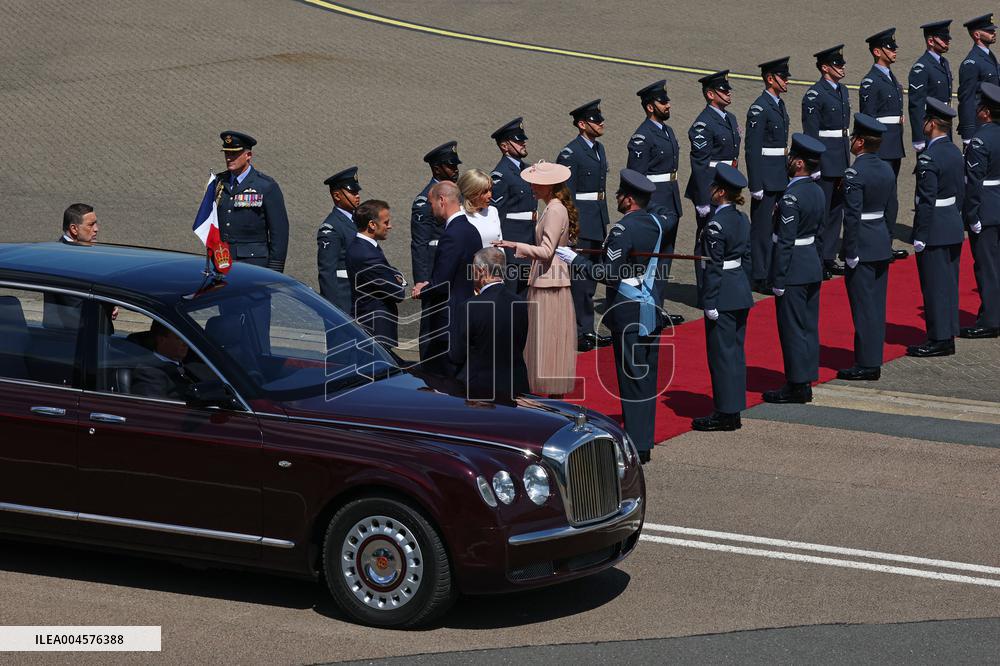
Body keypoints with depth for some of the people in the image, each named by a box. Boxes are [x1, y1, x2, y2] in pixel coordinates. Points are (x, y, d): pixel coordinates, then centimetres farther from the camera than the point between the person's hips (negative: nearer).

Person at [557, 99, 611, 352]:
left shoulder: (598, 148, 13)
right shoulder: (570, 154, -14)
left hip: (597, 221, 9)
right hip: (580, 222, -9)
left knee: (590, 275, 14)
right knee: (579, 276, -6)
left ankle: (587, 330, 21)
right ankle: (581, 331, -3)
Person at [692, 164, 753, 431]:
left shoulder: (716, 226, -18)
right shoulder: (743, 220, 8)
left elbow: (713, 267, -18)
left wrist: (709, 304, -15)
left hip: (723, 296, -9)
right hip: (742, 293, 9)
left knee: (721, 352, -2)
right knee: (736, 351, 13)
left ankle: (725, 414, 3)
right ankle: (734, 411, 19)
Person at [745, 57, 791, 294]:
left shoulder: (779, 105, 13)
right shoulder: (759, 109, -16)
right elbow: (752, 149, -18)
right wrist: (756, 185, -20)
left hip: (780, 177, 9)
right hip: (766, 177, -9)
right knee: (762, 227, -2)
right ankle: (759, 277, 3)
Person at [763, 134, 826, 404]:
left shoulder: (791, 197, -20)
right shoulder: (817, 192, 7)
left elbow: (785, 242, -20)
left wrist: (778, 280, -16)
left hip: (794, 270, -9)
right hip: (813, 267, 9)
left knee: (792, 328, -2)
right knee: (808, 326, 12)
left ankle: (797, 386, 2)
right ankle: (805, 382, 19)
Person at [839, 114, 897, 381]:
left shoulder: (854, 174, -17)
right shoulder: (887, 170, 7)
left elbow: (852, 216, -19)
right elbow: (891, 210, 12)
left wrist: (850, 253, -15)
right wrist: (887, 241, 19)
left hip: (862, 248, -8)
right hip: (883, 246, 8)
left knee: (863, 306, -3)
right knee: (876, 304, 12)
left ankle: (866, 365, 0)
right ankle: (874, 361, 18)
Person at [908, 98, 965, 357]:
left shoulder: (929, 159, -20)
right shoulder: (955, 152, 7)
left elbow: (927, 201, -20)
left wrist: (920, 237, -16)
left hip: (935, 231, -9)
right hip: (954, 229, 9)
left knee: (934, 285, -1)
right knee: (949, 284, 14)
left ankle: (938, 340, 3)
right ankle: (948, 336, 21)